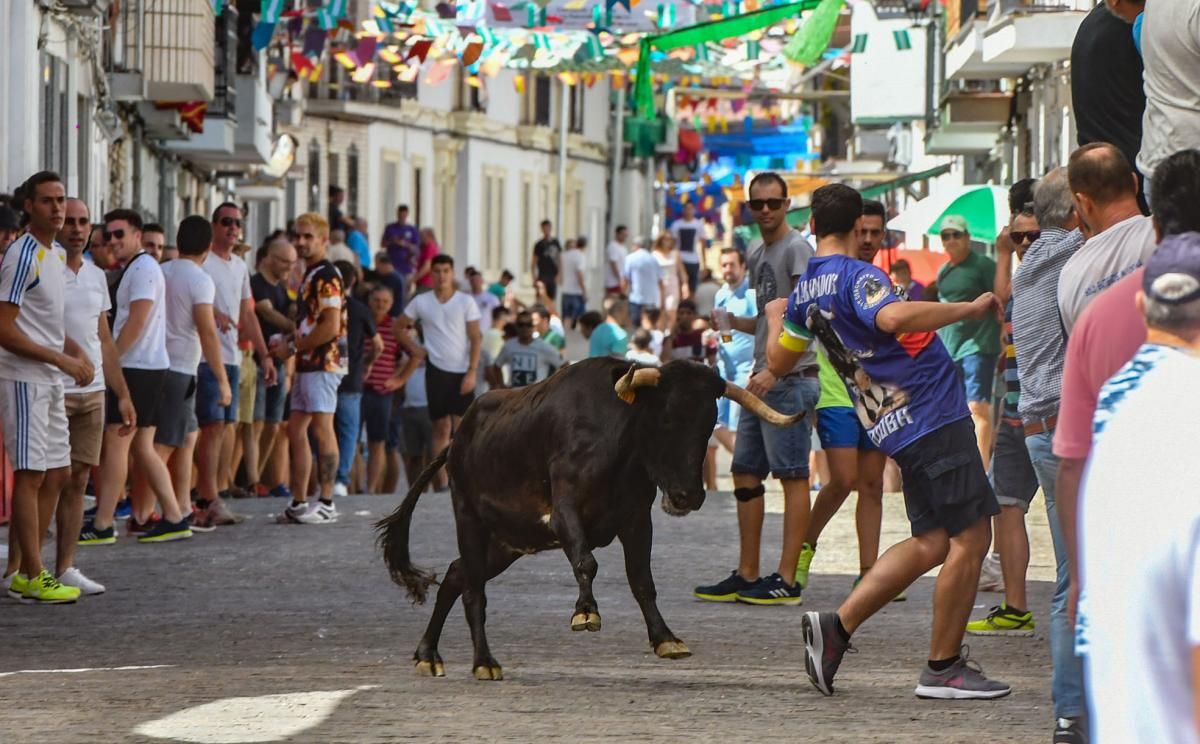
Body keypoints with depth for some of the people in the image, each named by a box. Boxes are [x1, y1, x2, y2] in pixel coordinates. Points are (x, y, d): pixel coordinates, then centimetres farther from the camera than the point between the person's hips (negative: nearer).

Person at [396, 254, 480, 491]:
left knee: (462, 427, -7)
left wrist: (472, 372, -9)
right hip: (437, 370, 1)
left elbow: (476, 338, -2)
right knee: (441, 428, 2)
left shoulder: (466, 302, 1)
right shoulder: (421, 302, 5)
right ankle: (442, 482, 4)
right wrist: (413, 348, 2)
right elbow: (399, 327, 15)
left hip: (462, 371, -1)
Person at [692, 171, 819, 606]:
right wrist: (731, 321, 11)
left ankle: (786, 580, -7)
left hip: (791, 380, -10)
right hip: (763, 381, 10)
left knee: (792, 475, -7)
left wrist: (774, 371, -25)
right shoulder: (756, 255, 19)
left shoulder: (797, 249, -8)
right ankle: (746, 576, 16)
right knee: (746, 473, 10)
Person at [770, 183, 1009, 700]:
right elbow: (894, 317, -36)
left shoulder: (805, 291, 12)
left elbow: (779, 360, 26)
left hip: (897, 426, 9)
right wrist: (970, 308, -27)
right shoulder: (856, 277, -14)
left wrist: (777, 319, 48)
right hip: (933, 417, -9)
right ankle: (943, 668, 2)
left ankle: (837, 625, 7)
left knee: (932, 543, 13)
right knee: (969, 538, -3)